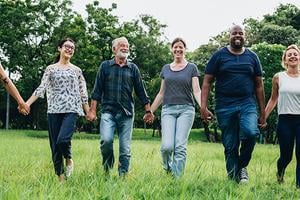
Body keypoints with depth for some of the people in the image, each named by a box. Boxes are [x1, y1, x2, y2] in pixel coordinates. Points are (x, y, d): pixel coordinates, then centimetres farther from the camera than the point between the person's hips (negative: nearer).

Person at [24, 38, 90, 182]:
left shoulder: (76, 70, 12)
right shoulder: (51, 69, 10)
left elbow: (83, 93, 11)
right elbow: (41, 88, 1)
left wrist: (89, 113, 7)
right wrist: (27, 103, -12)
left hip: (71, 110, -1)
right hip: (54, 110, 1)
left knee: (63, 139, -23)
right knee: (55, 145, 1)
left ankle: (69, 160, 8)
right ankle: (60, 177, 13)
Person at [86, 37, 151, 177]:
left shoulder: (133, 68, 13)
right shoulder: (105, 66, 10)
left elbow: (140, 91, 15)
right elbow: (97, 89, 7)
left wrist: (148, 111, 11)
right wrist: (92, 110, 0)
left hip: (127, 113, 2)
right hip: (108, 111, -2)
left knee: (125, 148, 0)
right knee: (106, 140, -21)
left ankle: (123, 176, 8)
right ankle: (107, 168, 3)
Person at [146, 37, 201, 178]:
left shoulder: (191, 68, 7)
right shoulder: (166, 69, 17)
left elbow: (197, 91, -1)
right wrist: (150, 112, 19)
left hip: (186, 109, -2)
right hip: (168, 110, 2)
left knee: (180, 147, -11)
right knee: (167, 146, -14)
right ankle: (167, 169, 15)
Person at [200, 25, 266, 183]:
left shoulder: (252, 57, 12)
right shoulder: (219, 56, 6)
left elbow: (259, 85, 13)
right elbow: (207, 82, 3)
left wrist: (263, 113, 9)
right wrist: (203, 107, -9)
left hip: (247, 105, 1)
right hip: (225, 107, 0)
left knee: (250, 133, -25)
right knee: (230, 146, 2)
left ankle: (242, 166, -1)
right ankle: (234, 179, 14)